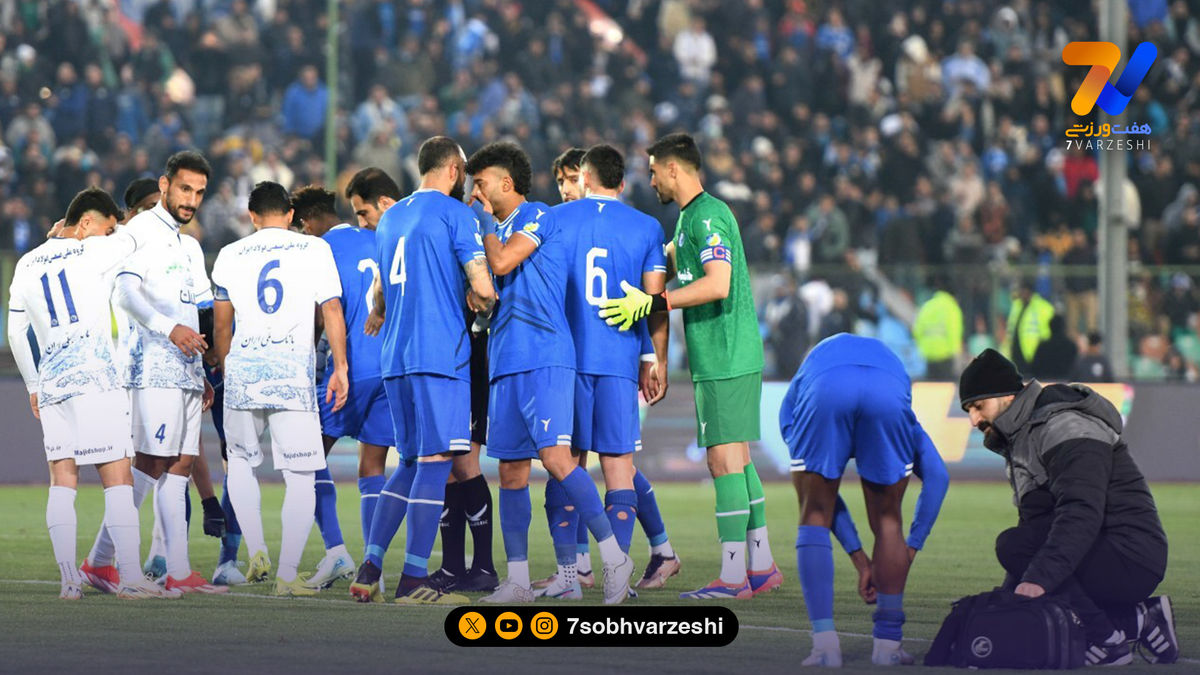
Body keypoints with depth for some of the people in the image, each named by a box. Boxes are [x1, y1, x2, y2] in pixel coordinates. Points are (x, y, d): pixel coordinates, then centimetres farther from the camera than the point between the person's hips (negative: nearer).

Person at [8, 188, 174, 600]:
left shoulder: (27, 264, 16)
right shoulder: (93, 251, -2)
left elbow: (15, 332, 21)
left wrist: (33, 386, 29)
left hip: (51, 382, 6)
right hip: (96, 378, -6)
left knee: (62, 480, 5)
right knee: (118, 478, -6)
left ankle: (68, 580, 0)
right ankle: (129, 577, -11)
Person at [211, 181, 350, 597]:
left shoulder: (231, 255, 10)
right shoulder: (315, 250, 6)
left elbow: (222, 324, 13)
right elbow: (332, 312, 2)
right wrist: (340, 368, 6)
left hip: (244, 367, 2)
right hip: (294, 373, -2)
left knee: (241, 460, 22)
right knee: (301, 476, 3)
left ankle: (256, 551, 9)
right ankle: (288, 574, -3)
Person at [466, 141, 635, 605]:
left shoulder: (538, 217, -3)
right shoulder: (499, 229, 22)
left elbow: (502, 262, -14)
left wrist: (485, 220, 1)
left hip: (544, 358, -9)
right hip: (506, 364, 9)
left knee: (555, 456, -19)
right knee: (511, 470, 6)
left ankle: (613, 555, -16)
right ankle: (517, 580, 9)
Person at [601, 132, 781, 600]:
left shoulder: (707, 217, -14)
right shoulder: (689, 218, 17)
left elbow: (718, 284, -24)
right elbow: (666, 263, 30)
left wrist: (652, 303, -23)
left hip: (724, 362, -10)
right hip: (733, 358, 10)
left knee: (724, 460, -9)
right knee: (737, 459, 12)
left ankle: (733, 576, -10)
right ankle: (762, 567, 16)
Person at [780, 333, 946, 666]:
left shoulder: (793, 402, 42)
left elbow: (820, 486, 33)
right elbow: (937, 475, 32)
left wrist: (860, 559, 33)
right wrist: (911, 549, 35)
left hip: (823, 389, -1)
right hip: (888, 390, 1)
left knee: (815, 517, 15)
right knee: (887, 521, 20)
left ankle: (825, 642, 5)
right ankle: (888, 644, 22)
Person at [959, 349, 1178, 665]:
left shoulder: (1065, 427, -14)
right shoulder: (1021, 438, 19)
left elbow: (1082, 515, -28)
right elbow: (1037, 524, 19)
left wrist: (1039, 578, -38)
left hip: (1130, 560, -10)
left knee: (1013, 545, -24)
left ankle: (1106, 640, -19)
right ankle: (1137, 620, 7)